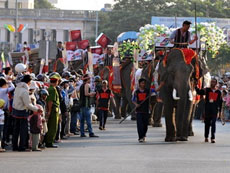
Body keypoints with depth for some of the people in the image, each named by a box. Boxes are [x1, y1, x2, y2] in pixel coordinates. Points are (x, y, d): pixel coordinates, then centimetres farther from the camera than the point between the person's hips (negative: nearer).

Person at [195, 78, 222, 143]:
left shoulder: (218, 92, 7)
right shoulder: (207, 90, 5)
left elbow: (220, 102, 11)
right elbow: (199, 92, -6)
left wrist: (220, 111, 10)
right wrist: (196, 86, -20)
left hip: (215, 111, -1)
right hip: (207, 110, 1)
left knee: (213, 124, -9)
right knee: (207, 124, 8)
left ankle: (213, 138, -9)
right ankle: (206, 137, 20)